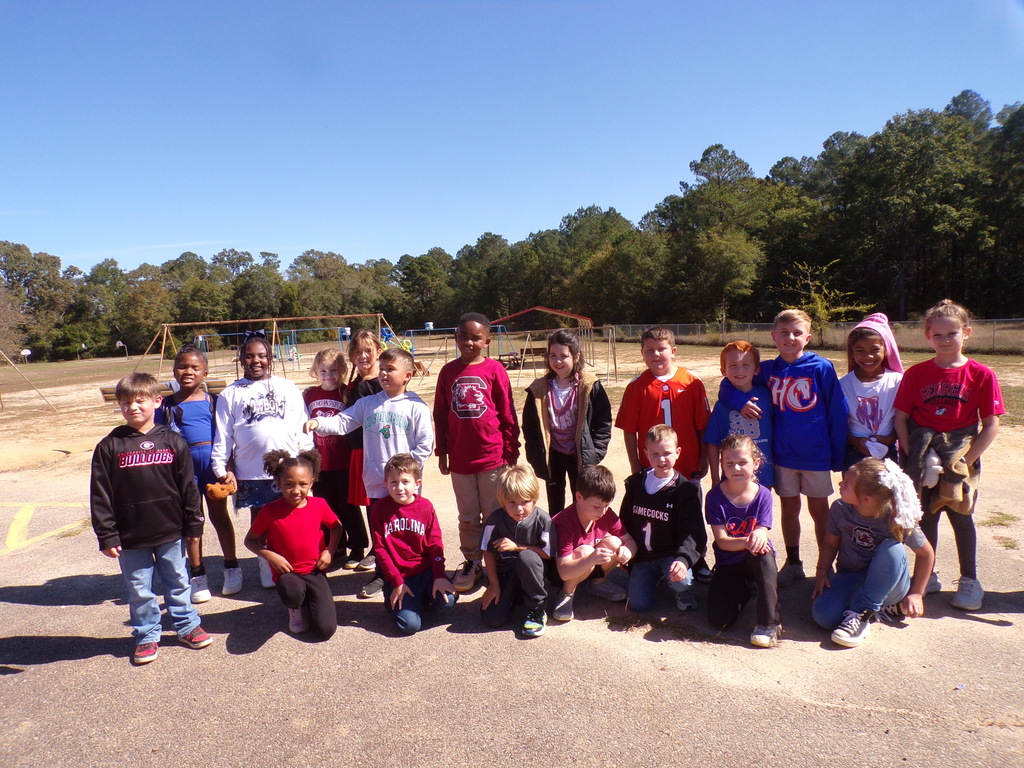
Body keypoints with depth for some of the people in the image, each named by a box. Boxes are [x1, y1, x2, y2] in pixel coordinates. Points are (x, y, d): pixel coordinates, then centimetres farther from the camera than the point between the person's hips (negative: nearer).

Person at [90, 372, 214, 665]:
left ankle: (187, 626, 32)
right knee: (139, 590, 12)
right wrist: (106, 536, -7)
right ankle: (146, 636, 29)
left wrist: (194, 523, 2)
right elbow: (100, 495, -4)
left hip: (170, 532, 1)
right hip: (130, 538, 0)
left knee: (178, 582, 15)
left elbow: (188, 486, 2)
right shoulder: (109, 447, -5)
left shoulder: (173, 442, -2)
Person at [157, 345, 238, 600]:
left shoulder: (213, 401, 2)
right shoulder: (167, 405, 3)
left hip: (212, 461, -1)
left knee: (219, 515, 11)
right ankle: (197, 575, 22)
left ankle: (232, 569, 24)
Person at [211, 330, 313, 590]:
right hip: (251, 472, 0)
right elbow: (222, 435, 4)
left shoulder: (287, 388, 8)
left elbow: (302, 427, 6)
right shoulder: (231, 394, 7)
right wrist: (221, 469, -3)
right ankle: (266, 569, 25)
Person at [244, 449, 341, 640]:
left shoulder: (319, 505, -6)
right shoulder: (270, 511, -11)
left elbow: (336, 526, 12)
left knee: (326, 630, -12)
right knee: (292, 593, -40)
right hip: (287, 572, -1)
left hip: (315, 571, 1)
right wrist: (270, 555, -15)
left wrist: (329, 551, -4)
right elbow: (250, 540, 1)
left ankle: (308, 601, 22)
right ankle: (296, 609, 1)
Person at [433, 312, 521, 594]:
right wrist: (442, 451, 7)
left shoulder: (494, 370, -6)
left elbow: (508, 414, -3)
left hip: (493, 457, -3)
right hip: (460, 459, 3)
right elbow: (440, 414, 8)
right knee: (468, 517, 15)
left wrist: (511, 451, -3)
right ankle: (471, 562, 29)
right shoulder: (448, 371, 3)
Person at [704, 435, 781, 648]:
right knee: (719, 620, -17)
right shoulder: (715, 497, -12)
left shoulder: (763, 495, -9)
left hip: (756, 560, 0)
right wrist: (746, 542, -37)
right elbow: (721, 540, -16)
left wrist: (759, 537, -41)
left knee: (762, 552, -38)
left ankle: (769, 623, -25)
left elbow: (762, 534, -14)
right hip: (728, 563, 0)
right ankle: (745, 589, 18)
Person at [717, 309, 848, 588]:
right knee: (789, 510, 14)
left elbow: (838, 413, -7)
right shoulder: (767, 370, -1)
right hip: (783, 455, 3)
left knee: (819, 510, 11)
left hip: (816, 454, -3)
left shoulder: (822, 368, -10)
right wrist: (740, 400, -14)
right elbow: (727, 385, 7)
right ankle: (793, 564, 30)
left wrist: (838, 455, -7)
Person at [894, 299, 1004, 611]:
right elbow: (901, 418, -2)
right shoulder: (916, 374, -3)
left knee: (961, 515, 9)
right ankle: (927, 576, 27)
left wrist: (965, 460, -12)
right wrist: (913, 456, -10)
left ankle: (969, 580, 26)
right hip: (924, 454, 1)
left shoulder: (981, 375, -6)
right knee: (926, 515, 12)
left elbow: (991, 425, -6)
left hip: (961, 454, -1)